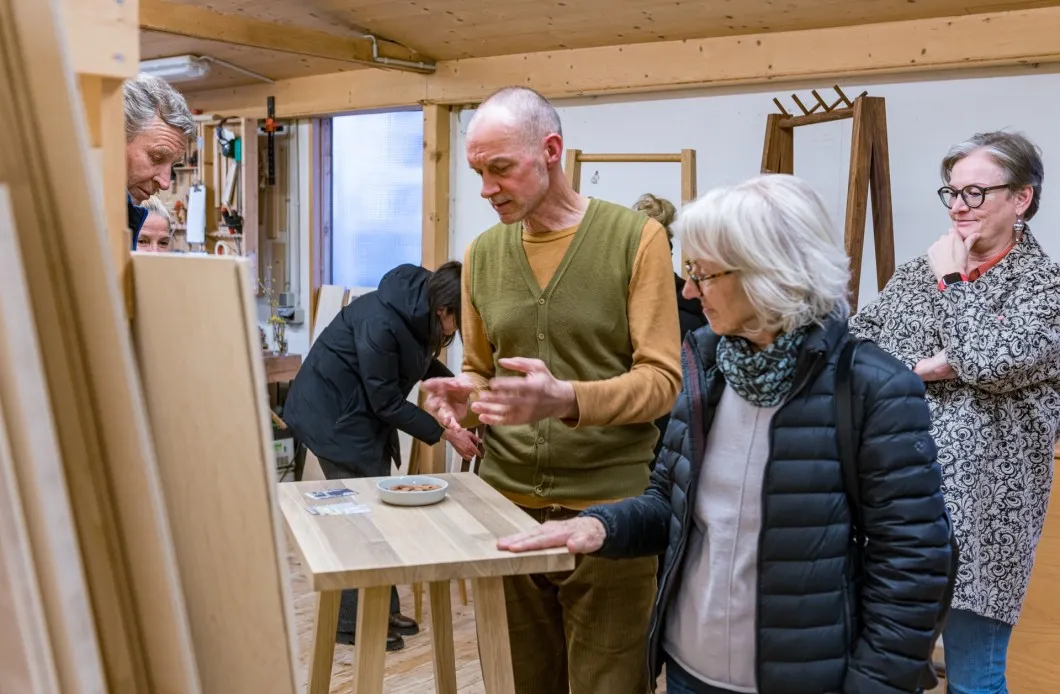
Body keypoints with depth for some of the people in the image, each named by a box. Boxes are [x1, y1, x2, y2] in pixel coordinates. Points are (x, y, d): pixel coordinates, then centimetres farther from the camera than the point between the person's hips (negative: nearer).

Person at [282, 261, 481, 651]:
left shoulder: (419, 311, -6)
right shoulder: (380, 322, -31)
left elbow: (421, 363, 12)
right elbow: (387, 401, -24)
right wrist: (444, 434, -19)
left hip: (365, 412, 9)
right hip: (332, 413, -9)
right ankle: (354, 624, 7)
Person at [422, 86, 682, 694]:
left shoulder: (637, 238, -6)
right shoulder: (483, 254, 8)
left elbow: (661, 380, -11)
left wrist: (566, 399, -27)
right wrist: (462, 393, -7)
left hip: (608, 512, -4)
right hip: (505, 505, 4)